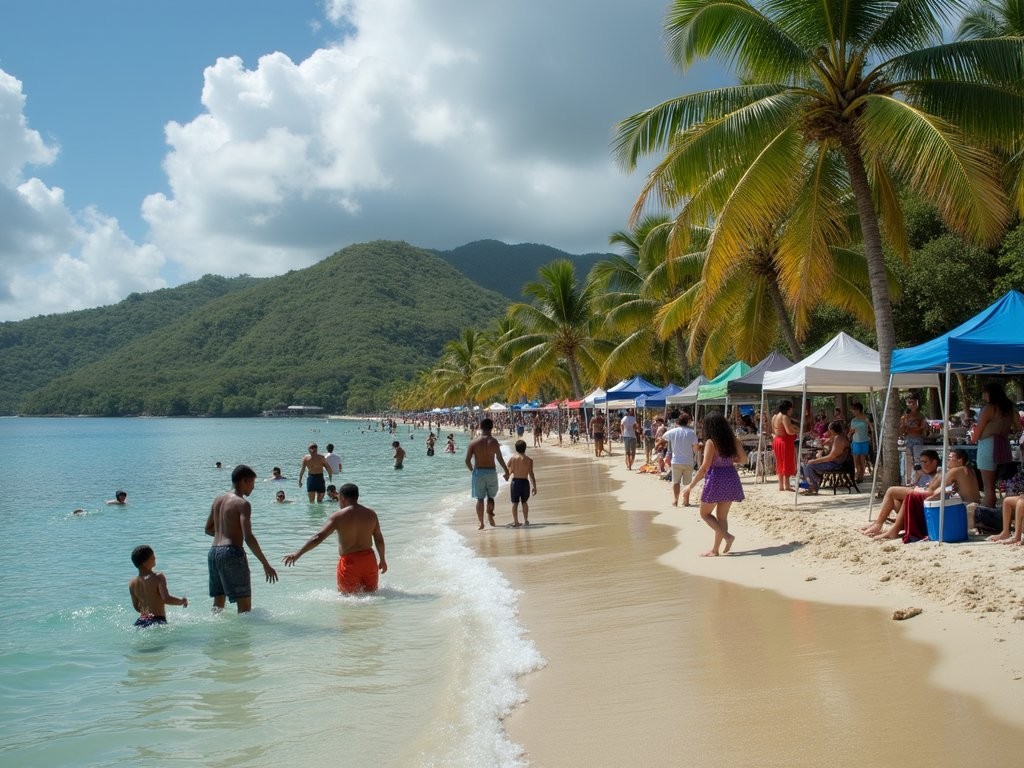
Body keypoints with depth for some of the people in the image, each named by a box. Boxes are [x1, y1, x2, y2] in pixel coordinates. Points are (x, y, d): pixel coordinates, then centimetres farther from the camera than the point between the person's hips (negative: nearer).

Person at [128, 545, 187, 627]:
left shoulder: (132, 582, 9)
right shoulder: (158, 577, -9)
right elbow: (166, 599, -19)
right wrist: (182, 601, -1)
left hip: (140, 622, 6)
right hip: (157, 621, -6)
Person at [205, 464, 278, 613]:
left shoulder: (218, 500, 13)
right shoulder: (242, 504, -11)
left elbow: (208, 529, 24)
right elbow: (248, 538, -20)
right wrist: (266, 564, -18)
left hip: (213, 552, 8)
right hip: (232, 552, -8)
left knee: (218, 602, 18)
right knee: (245, 603, -4)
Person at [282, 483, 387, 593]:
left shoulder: (338, 517, -11)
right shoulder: (371, 514, 1)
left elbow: (317, 538, -16)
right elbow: (379, 539, 7)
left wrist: (298, 554, -10)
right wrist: (382, 560, 20)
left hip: (349, 562, -4)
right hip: (369, 559, 4)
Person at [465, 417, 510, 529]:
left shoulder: (473, 442, -4)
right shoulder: (494, 442, -6)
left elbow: (467, 460, -6)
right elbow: (500, 459, -9)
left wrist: (472, 470, 12)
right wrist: (506, 471, 4)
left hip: (478, 471, 0)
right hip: (491, 472, 0)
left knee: (480, 499, 7)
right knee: (490, 496, 19)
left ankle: (481, 523, 6)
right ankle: (490, 514, 0)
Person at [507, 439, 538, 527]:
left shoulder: (513, 459, -4)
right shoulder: (529, 460, -6)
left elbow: (508, 472, 0)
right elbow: (531, 474, -7)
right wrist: (534, 487, -2)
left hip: (515, 481, -1)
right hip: (525, 482, 1)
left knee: (515, 503, 5)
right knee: (524, 502, 18)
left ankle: (515, 521, -2)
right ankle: (526, 520, 20)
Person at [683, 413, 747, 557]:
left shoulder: (711, 442, -14)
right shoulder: (733, 440, 3)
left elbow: (705, 466, -17)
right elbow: (743, 459, 7)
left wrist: (691, 485, -11)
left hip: (716, 480, -6)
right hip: (731, 478, 6)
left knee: (705, 513, 11)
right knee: (722, 516, 14)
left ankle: (727, 535, -6)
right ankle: (715, 550, 17)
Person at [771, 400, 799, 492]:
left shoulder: (775, 416, 12)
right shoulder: (785, 417, -17)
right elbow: (789, 431, -26)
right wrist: (798, 430, -9)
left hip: (777, 441, 9)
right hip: (785, 442, -9)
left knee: (780, 464, 14)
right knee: (787, 464, -2)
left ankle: (781, 485, 18)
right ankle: (787, 486, -2)